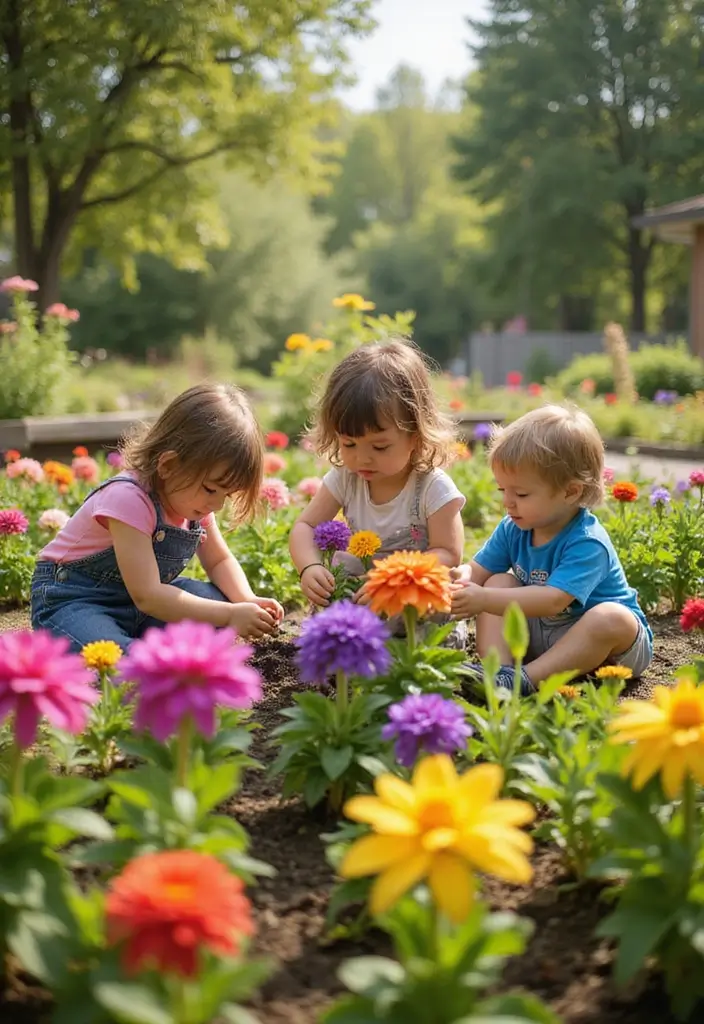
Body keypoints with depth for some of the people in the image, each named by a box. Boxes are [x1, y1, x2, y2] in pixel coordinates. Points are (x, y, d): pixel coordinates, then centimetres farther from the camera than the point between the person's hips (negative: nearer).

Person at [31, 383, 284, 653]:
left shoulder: (193, 498, -4)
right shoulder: (129, 499, -29)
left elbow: (219, 561, 9)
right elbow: (146, 596, -32)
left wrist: (246, 601, -13)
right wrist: (230, 616, -32)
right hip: (72, 599, -8)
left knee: (218, 599, -11)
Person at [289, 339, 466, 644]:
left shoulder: (433, 488, -16)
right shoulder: (344, 478, -3)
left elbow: (447, 553, -18)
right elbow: (305, 526, -1)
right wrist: (310, 568, -25)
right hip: (354, 595, 3)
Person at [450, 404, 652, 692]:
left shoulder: (587, 543, -27)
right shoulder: (513, 528, -3)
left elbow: (553, 601, -38)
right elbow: (478, 569, 3)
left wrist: (484, 599, -44)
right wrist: (460, 577, -23)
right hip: (539, 633, 6)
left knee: (612, 617, -37)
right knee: (499, 582, -8)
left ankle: (524, 679, -39)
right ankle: (497, 668, -28)